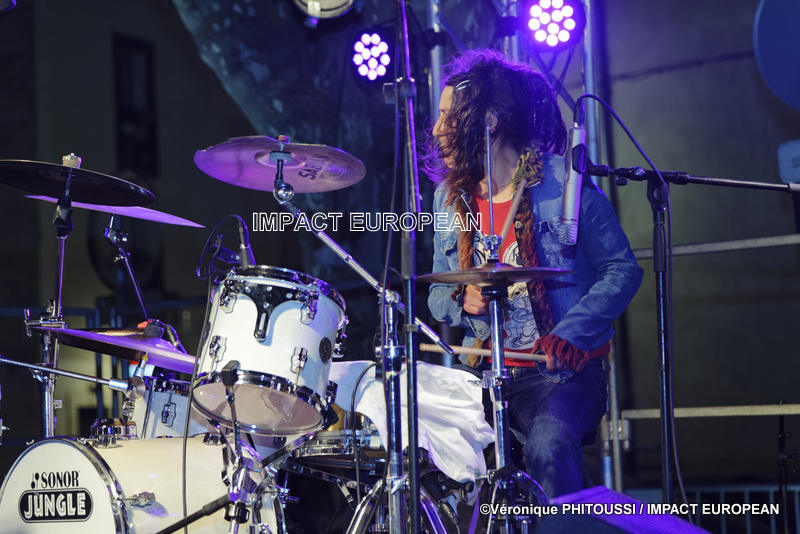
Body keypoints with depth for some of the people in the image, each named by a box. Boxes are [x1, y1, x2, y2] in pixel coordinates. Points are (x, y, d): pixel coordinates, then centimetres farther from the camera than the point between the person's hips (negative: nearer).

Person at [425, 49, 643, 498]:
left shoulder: (563, 185, -6)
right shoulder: (451, 198, 10)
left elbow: (623, 269, -5)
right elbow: (439, 292, 18)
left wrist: (571, 333, -18)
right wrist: (463, 301, -7)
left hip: (561, 370, -5)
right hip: (484, 373, 5)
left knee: (548, 445, -34)